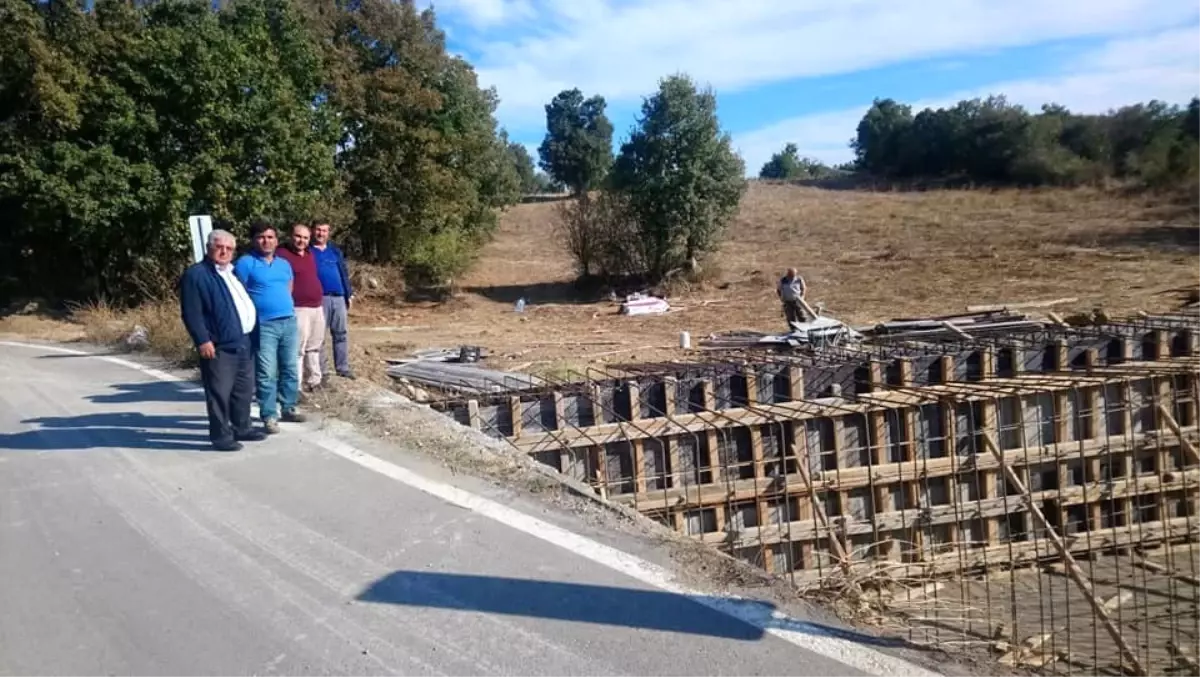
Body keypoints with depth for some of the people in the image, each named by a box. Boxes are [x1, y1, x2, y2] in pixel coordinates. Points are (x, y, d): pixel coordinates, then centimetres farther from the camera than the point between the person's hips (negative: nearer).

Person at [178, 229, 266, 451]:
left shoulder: (234, 271, 18)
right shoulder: (196, 274, -8)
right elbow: (191, 313, -15)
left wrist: (254, 331, 17)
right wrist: (202, 340, -20)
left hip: (244, 342, 9)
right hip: (219, 346, -8)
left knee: (244, 389, 16)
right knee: (220, 393, -2)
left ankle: (241, 428, 28)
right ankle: (221, 436, 6)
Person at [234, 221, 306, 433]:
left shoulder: (284, 264, 14)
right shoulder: (245, 263, -5)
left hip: (289, 322, 6)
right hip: (263, 325, -6)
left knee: (290, 369, 11)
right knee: (267, 373, -3)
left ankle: (289, 408, 24)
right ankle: (269, 416, 3)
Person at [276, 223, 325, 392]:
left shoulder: (309, 254, 16)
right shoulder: (282, 254, -10)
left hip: (317, 307, 9)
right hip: (299, 309, -9)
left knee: (314, 347, 17)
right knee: (297, 349, -8)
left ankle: (314, 380, 28)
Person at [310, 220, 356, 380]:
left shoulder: (335, 250, 15)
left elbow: (344, 272, 17)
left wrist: (349, 294, 11)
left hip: (339, 297, 4)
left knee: (342, 333, 7)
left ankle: (343, 367, 14)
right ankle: (322, 370, 7)